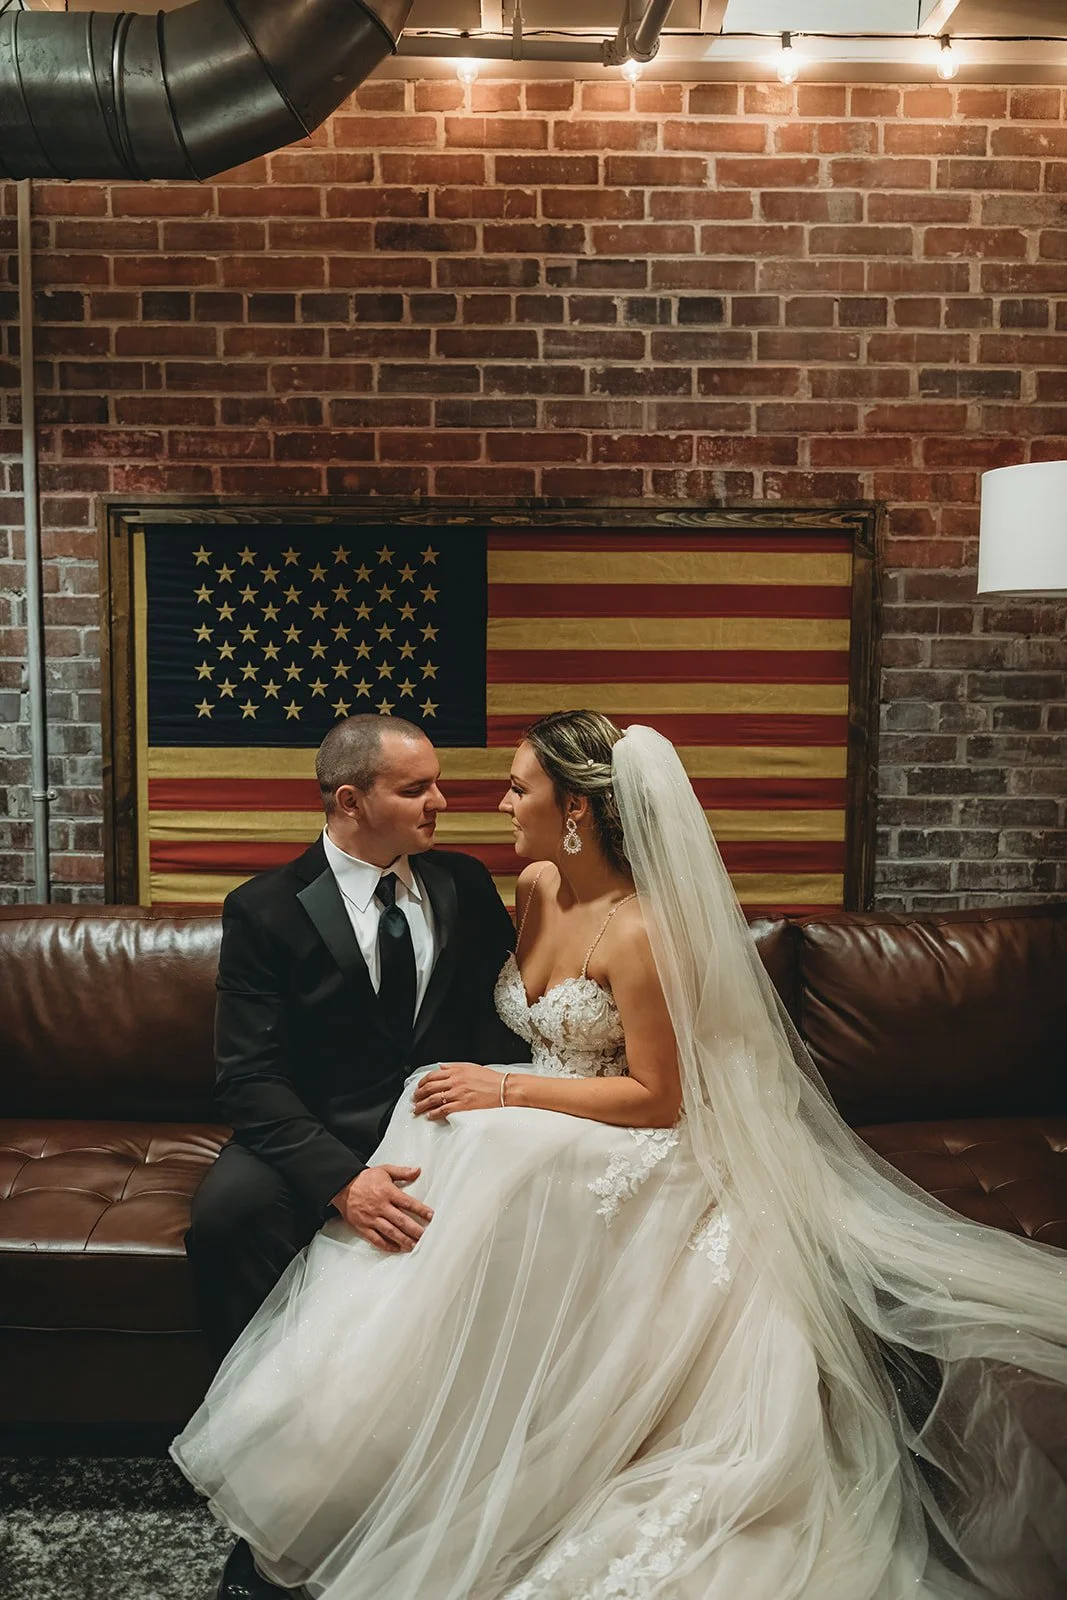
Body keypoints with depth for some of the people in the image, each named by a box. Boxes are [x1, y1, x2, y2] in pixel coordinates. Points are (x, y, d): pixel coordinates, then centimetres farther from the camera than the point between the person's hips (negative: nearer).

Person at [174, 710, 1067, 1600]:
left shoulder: (641, 932, -21)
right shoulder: (537, 888, 4)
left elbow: (654, 1097, -18)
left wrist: (506, 1093, -19)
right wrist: (474, 1080, 4)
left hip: (619, 1159, -7)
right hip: (531, 1137, 7)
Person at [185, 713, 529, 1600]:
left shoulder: (465, 885, 6)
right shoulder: (265, 910, -6)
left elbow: (511, 1009, 10)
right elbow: (250, 1077, -13)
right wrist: (343, 1179, -29)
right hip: (322, 1140, -2)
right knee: (226, 1212, -32)